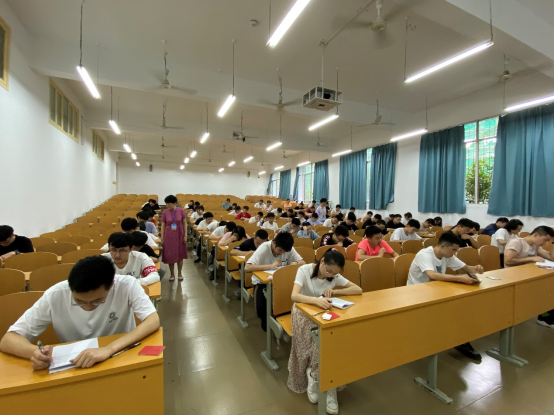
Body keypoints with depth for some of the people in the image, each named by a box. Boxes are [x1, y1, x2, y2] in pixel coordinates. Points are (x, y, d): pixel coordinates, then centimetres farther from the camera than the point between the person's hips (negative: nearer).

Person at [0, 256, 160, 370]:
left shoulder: (126, 285, -20)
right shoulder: (55, 295, -15)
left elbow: (153, 321, -27)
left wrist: (109, 349, -38)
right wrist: (34, 351, -29)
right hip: (75, 370, 1)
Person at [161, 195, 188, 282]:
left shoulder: (181, 211, -7)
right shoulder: (165, 212, -5)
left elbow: (184, 223, -1)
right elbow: (163, 226, 0)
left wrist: (185, 235, -5)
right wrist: (162, 238, -2)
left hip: (179, 235, 0)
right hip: (169, 236, 1)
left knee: (180, 254, 8)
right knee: (170, 255, 6)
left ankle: (180, 273, 24)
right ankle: (172, 274, 22)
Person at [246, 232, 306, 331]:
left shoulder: (289, 249, -12)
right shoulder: (264, 248, -25)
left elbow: (303, 262, -6)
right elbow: (247, 268, -36)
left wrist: (295, 263, -29)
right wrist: (271, 265, -37)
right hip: (262, 281, -3)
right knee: (261, 309, -26)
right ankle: (265, 320, 11)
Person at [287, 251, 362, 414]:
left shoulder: (335, 276, -8)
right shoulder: (304, 270, -21)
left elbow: (358, 290, -12)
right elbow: (294, 296, -33)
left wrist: (334, 292, -25)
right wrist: (316, 300, -50)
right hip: (304, 312, -3)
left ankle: (314, 375, -2)